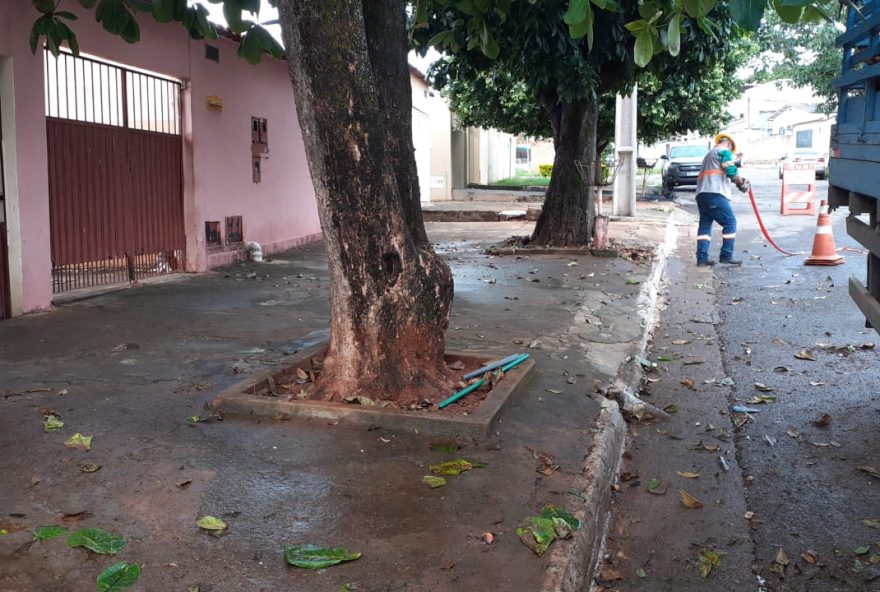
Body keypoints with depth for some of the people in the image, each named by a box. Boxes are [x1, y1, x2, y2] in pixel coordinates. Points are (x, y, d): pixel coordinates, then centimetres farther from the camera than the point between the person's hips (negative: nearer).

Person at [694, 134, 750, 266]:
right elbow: (731, 171, -9)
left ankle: (702, 258, 0)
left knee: (705, 225, 6)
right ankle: (726, 256, -6)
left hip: (702, 194, 9)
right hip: (715, 194, -9)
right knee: (730, 222, -4)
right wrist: (742, 183, 6)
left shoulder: (709, 154, 33)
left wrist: (736, 181, 23)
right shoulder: (724, 151, 4)